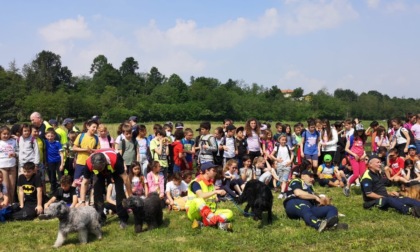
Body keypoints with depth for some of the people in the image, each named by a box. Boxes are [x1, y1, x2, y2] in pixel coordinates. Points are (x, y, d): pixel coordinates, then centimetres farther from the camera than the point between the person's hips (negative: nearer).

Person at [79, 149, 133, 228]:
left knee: (120, 190, -16)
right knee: (97, 191, -11)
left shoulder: (115, 159, -45)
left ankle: (123, 219, -3)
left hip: (115, 170, -2)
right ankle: (99, 218, 5)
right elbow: (84, 183, -25)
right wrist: (82, 201, -31)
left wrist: (130, 196, -29)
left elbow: (125, 178, -34)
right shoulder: (89, 163, -38)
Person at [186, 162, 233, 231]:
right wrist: (215, 192, -31)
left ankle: (206, 222, -35)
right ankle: (216, 221, -50)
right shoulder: (196, 182, -10)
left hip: (209, 213, 7)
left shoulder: (211, 183, 13)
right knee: (198, 200, -38)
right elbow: (201, 196, -29)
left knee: (229, 213, -12)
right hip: (194, 212, -7)